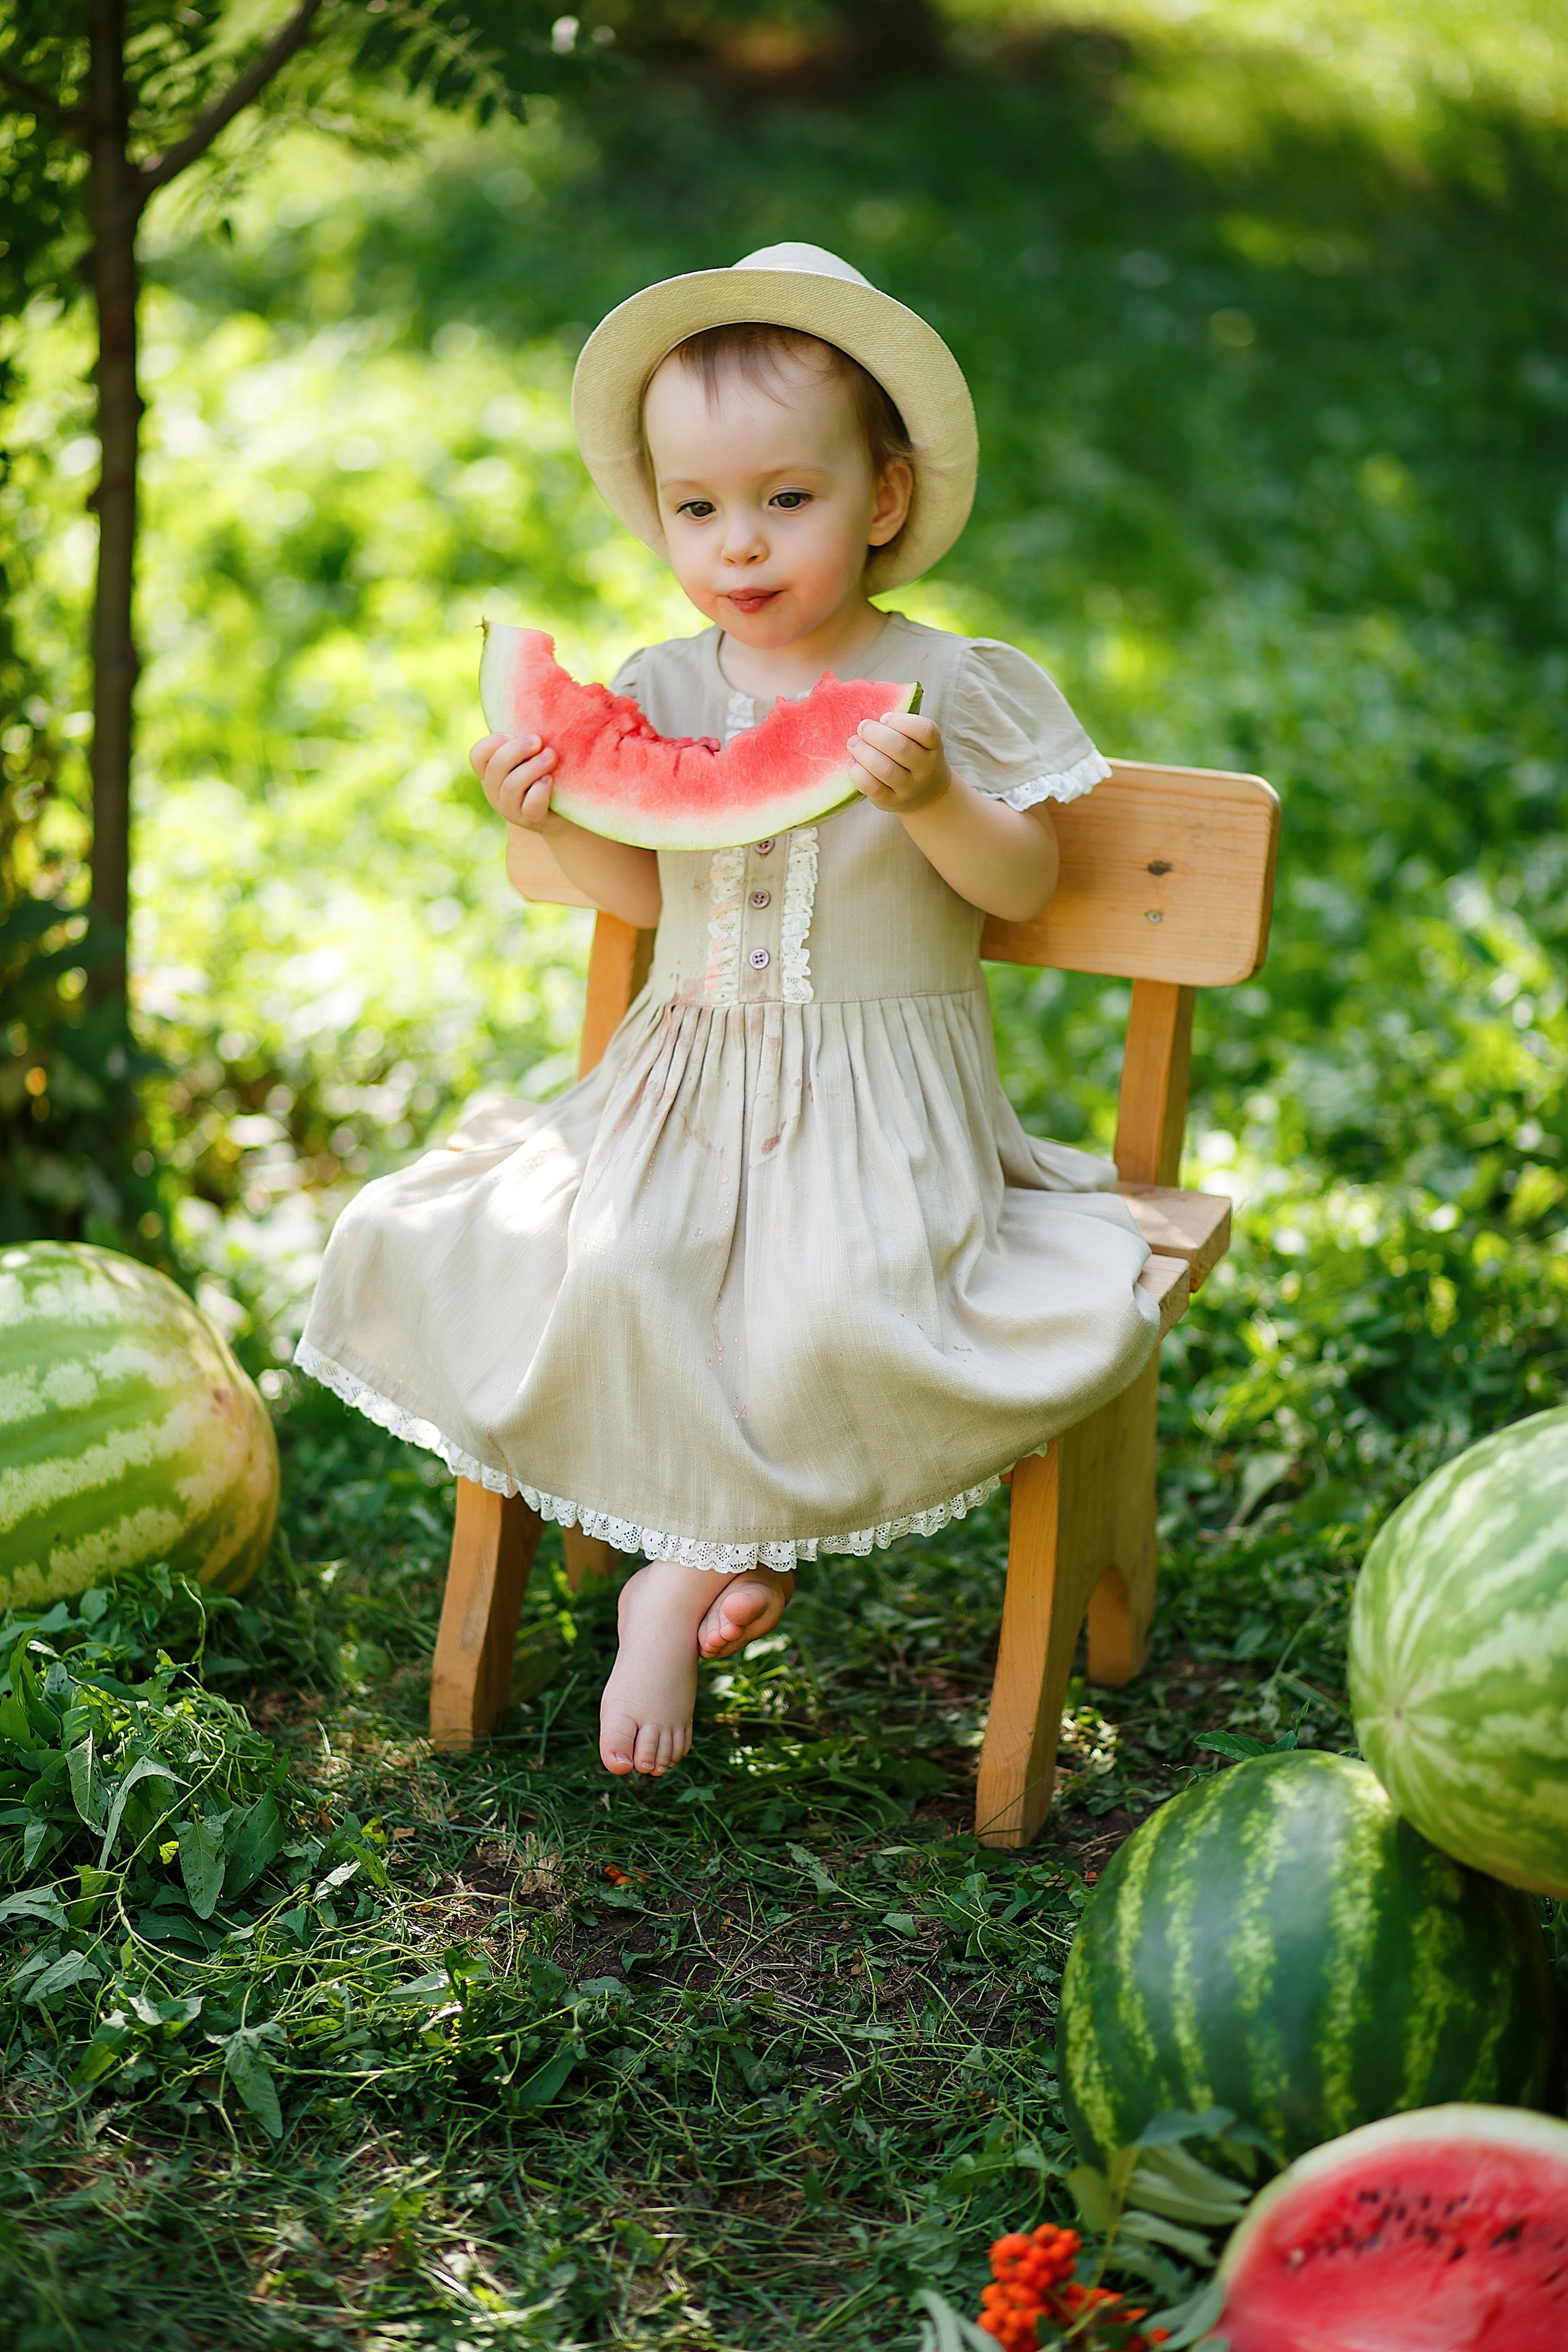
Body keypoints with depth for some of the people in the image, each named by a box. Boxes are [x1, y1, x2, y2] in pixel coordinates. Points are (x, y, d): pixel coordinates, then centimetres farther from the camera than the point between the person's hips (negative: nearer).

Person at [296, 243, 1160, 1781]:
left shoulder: (949, 686, -4)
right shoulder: (663, 693, 5)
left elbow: (1025, 885, -3)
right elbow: (644, 895, 13)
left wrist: (935, 798, -22)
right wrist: (555, 819, -6)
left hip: (876, 1104, -3)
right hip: (687, 1080, 3)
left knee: (838, 1316, -27)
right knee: (599, 1274, -22)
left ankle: (692, 1575, -5)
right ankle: (720, 1545, -3)